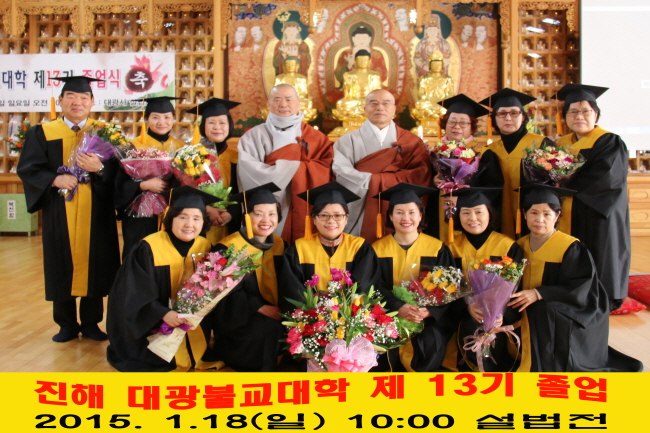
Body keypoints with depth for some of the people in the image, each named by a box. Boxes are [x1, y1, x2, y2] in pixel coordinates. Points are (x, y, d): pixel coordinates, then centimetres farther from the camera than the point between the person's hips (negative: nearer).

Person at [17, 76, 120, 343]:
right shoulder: (42, 133, 5)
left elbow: (117, 171, -1)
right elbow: (27, 168, -1)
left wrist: (99, 168, -21)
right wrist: (54, 179, -17)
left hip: (95, 213, 0)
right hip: (59, 213, 0)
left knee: (94, 265, 4)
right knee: (62, 267, 6)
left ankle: (91, 323, 19)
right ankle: (67, 325, 21)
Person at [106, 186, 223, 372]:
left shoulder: (205, 247, -2)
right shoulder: (148, 248, -16)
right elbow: (136, 292, -17)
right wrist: (163, 314, -30)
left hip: (194, 325, 5)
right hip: (156, 326, -4)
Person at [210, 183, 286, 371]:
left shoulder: (280, 245, 8)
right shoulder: (227, 248, -9)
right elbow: (227, 294, -11)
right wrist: (260, 308, -19)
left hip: (276, 314, 5)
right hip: (239, 319, -5)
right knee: (270, 328, -31)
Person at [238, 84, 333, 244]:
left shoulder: (316, 138, 8)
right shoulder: (254, 136, 4)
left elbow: (327, 170, -5)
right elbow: (249, 171, -9)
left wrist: (278, 167, -10)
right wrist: (293, 167, -9)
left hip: (303, 216, 1)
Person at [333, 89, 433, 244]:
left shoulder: (411, 141, 7)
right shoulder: (349, 141, 4)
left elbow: (422, 175, -6)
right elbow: (340, 172, -11)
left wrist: (373, 180, -12)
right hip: (359, 223, -1)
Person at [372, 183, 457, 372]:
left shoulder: (437, 249, 5)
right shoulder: (378, 249, 6)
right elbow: (376, 287, -3)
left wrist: (428, 310, -20)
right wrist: (399, 307, -22)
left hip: (430, 317, 0)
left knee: (430, 344, -30)